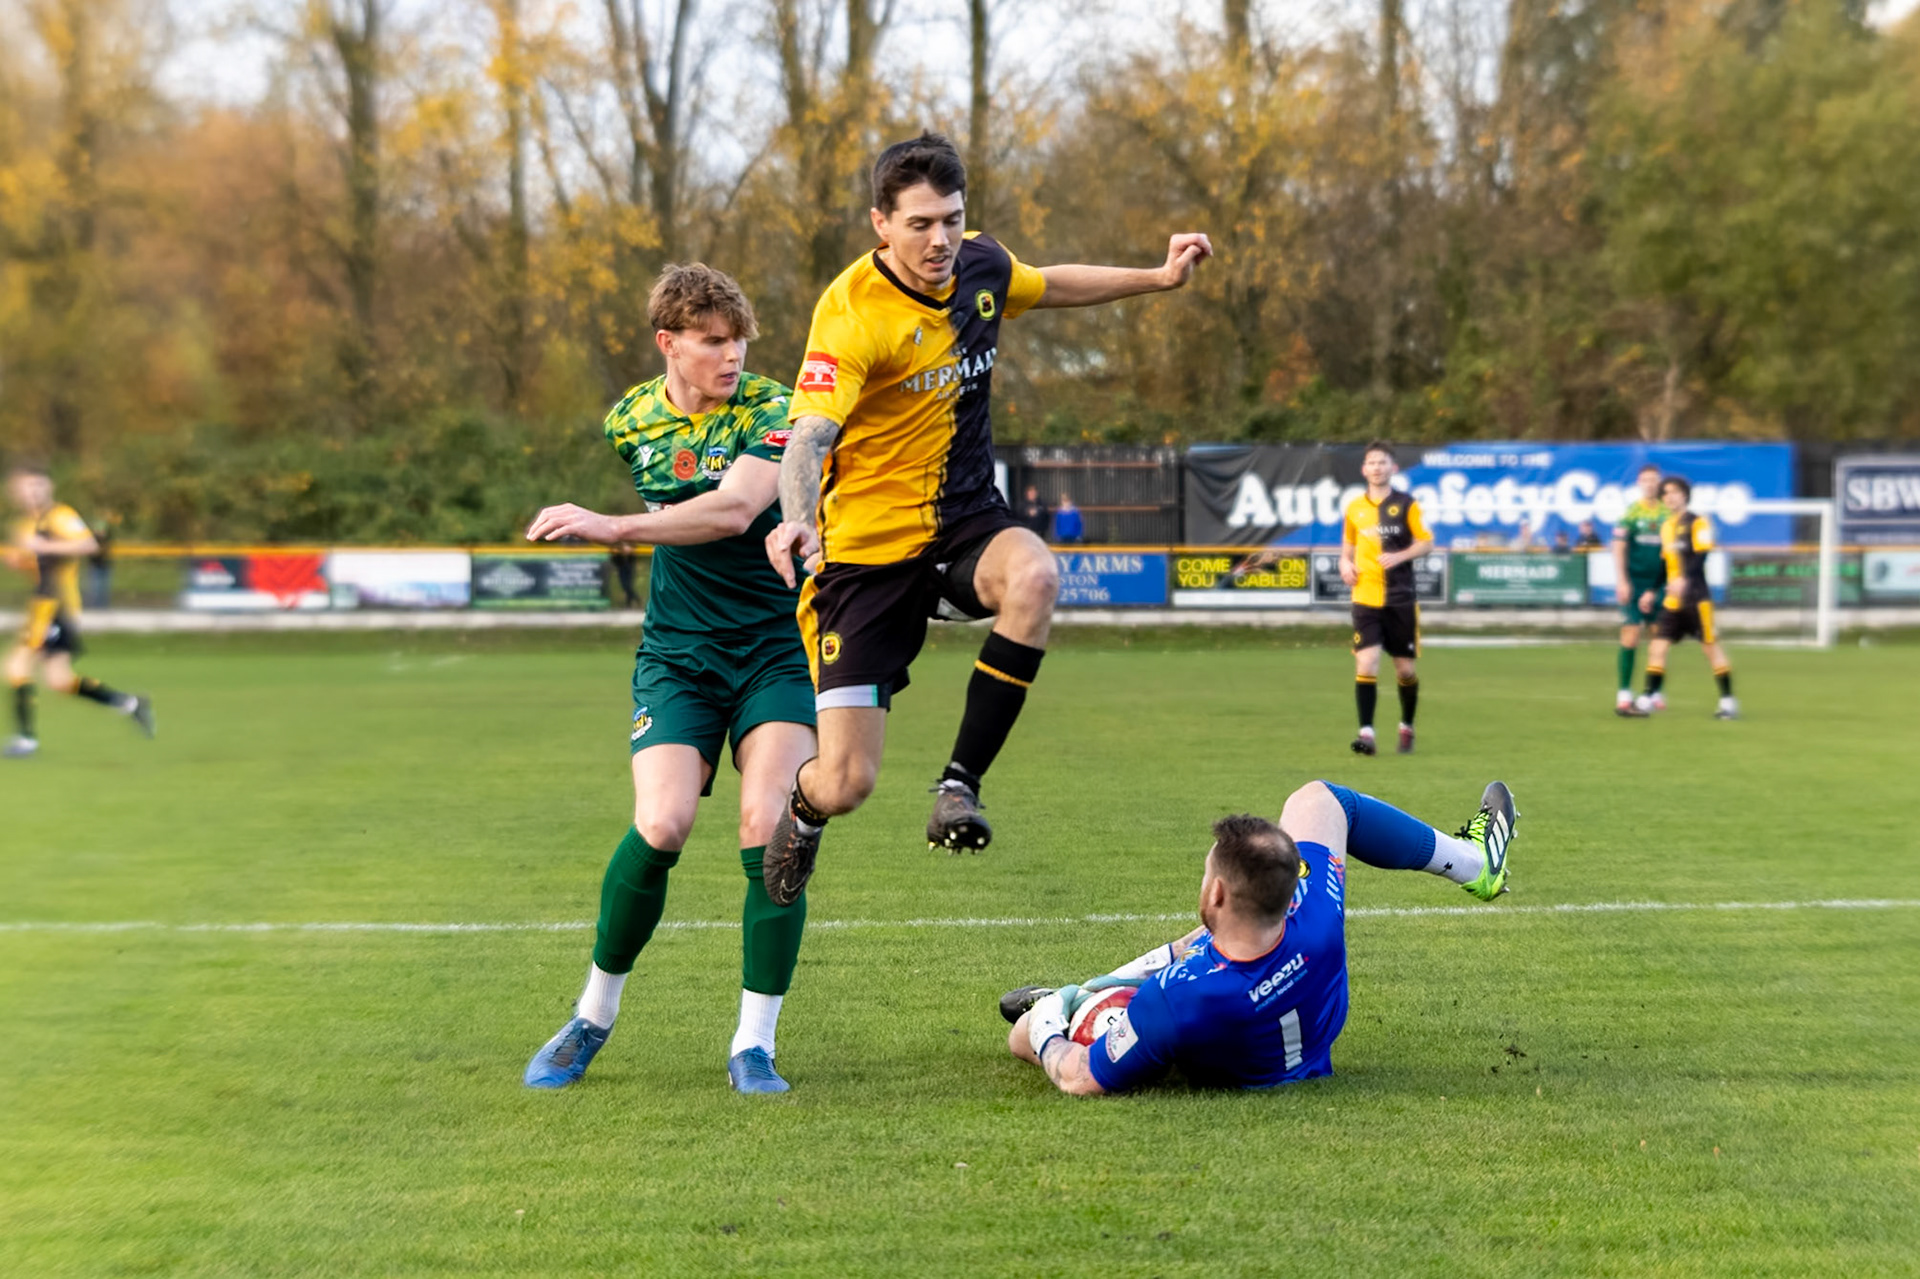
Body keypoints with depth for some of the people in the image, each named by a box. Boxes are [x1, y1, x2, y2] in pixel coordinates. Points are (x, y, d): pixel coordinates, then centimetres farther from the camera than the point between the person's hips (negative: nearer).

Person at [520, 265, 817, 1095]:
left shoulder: (770, 410, -10)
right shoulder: (632, 418, 5)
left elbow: (734, 510, -27)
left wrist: (613, 527, -29)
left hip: (776, 646, -2)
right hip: (676, 651, 2)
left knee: (767, 829, -17)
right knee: (661, 825, -17)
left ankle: (754, 1046, -3)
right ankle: (593, 1017, 4)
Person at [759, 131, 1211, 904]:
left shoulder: (982, 265, 0)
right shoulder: (851, 312, -20)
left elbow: (1046, 287, 24)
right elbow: (808, 438, -31)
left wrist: (1158, 277, 22)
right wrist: (797, 521, -51)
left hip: (965, 523, 5)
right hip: (867, 545, -5)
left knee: (1035, 577, -34)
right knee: (844, 786, -8)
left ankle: (959, 784, -19)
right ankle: (804, 807, 34)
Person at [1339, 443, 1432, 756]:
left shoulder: (1406, 504, -1)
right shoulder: (1355, 507, 8)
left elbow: (1426, 542, -1)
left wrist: (1399, 556, -18)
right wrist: (1345, 564, 0)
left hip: (1400, 598, -1)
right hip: (1365, 598, 1)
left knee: (1405, 669, 5)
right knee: (1366, 663, -13)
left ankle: (1407, 727, 28)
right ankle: (1366, 733, -12)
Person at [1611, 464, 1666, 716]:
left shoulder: (1667, 513, 6)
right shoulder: (1631, 511, -3)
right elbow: (1619, 546, -5)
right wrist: (1621, 581, -13)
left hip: (1657, 582, 4)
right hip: (1634, 579, -4)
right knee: (1631, 634, -7)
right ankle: (1624, 697, -4)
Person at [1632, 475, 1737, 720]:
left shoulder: (1697, 523, -6)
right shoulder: (1666, 527, 16)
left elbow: (1700, 556, -19)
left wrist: (1684, 579, -33)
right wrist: (1652, 592, 19)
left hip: (1696, 598, -7)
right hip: (1672, 600, 7)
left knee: (1711, 646, -2)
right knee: (1657, 646, -1)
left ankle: (1728, 701, 6)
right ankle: (1647, 699, 2)